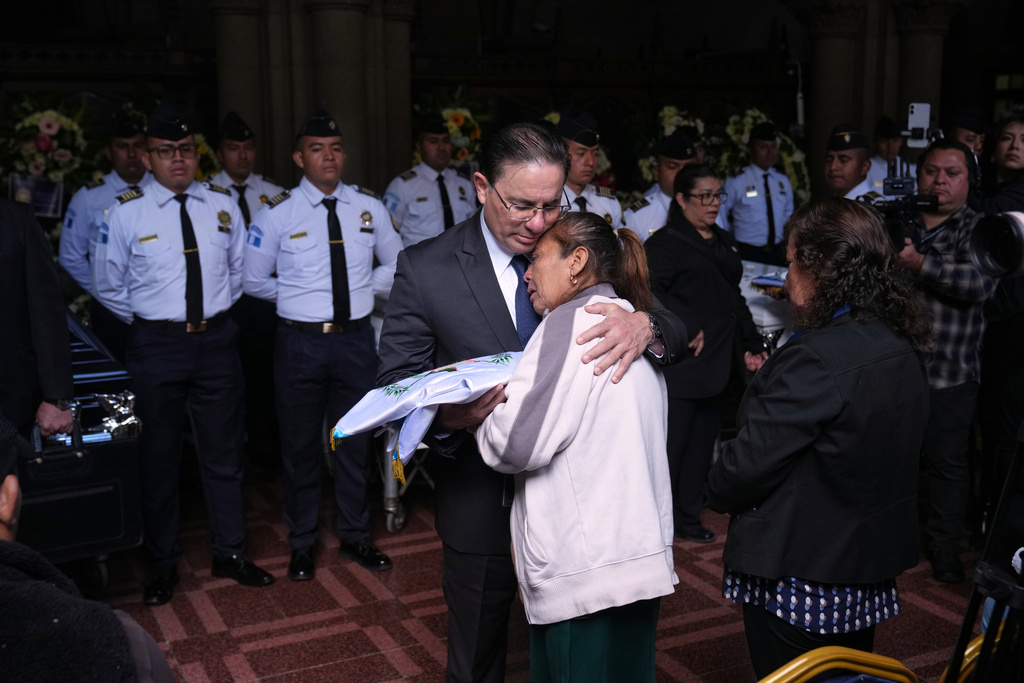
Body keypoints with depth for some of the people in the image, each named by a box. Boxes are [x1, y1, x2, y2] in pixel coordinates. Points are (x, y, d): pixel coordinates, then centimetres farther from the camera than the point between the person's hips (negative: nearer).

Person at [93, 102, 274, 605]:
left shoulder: (222, 205, 3)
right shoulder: (126, 213, -6)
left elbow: (240, 268, 16)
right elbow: (108, 286, 4)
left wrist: (218, 310, 9)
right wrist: (148, 320, 4)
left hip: (216, 341, 2)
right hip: (157, 346, -2)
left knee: (224, 452, 11)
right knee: (159, 455, 8)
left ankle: (230, 554, 26)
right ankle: (163, 564, 24)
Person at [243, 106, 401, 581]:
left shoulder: (369, 207, 2)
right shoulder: (278, 213, -5)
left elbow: (397, 265, 14)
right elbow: (254, 281, 2)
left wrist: (363, 287, 0)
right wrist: (300, 295, -2)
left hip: (356, 340, 2)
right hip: (300, 342, -2)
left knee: (355, 441, 14)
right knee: (301, 446, 11)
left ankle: (355, 537, 32)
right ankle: (302, 544, 29)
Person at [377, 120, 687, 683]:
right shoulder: (426, 269, -12)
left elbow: (677, 330, -6)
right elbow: (394, 385, -11)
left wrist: (645, 325, -32)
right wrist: (444, 417, -34)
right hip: (482, 504, -2)